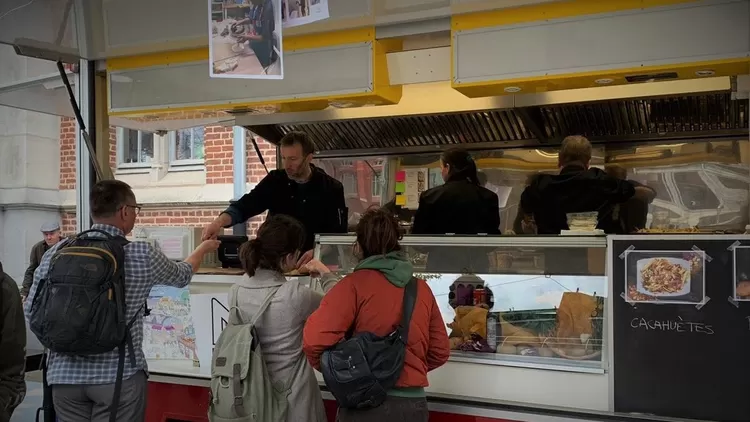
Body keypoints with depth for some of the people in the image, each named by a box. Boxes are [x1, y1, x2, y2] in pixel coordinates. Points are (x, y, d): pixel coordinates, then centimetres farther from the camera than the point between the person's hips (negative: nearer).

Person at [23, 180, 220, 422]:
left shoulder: (57, 252, -1)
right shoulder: (142, 255, -8)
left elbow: (31, 310, 6)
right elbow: (182, 276, 12)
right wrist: (204, 247, 31)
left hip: (64, 374, 3)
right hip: (119, 374, -3)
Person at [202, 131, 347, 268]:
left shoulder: (332, 189, -3)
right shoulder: (275, 181, 4)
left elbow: (339, 234, -5)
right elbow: (245, 206, -5)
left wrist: (317, 252, -22)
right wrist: (219, 221, -23)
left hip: (314, 264, -1)